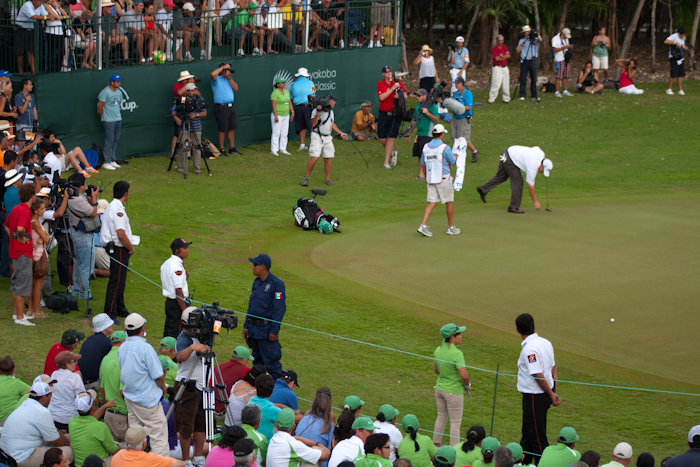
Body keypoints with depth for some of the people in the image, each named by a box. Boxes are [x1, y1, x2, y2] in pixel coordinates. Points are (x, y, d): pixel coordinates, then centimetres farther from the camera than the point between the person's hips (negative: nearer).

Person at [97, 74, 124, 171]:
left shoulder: (119, 92, 12)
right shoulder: (105, 92, -12)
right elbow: (100, 106, -9)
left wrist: (117, 114, 17)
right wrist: (103, 118, -2)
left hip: (118, 120, 8)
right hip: (109, 121, -8)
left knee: (115, 140, 11)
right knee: (109, 141, -8)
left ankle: (113, 161, 19)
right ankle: (106, 162, -3)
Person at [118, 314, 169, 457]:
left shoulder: (122, 348, 1)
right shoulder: (145, 348, -20)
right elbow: (158, 375, -17)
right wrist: (163, 387, 3)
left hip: (129, 396, 7)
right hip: (148, 399, -7)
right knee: (159, 433, -1)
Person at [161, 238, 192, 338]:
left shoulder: (166, 263, 9)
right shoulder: (177, 267, -21)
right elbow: (178, 291, -22)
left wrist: (183, 278, 4)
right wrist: (185, 311, -18)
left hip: (169, 300, 10)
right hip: (177, 303, -10)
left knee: (168, 330, 18)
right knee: (175, 333, -4)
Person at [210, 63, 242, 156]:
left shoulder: (229, 79, 17)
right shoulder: (217, 79, -4)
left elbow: (236, 88, 4)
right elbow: (212, 74, -27)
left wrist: (229, 77, -4)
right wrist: (223, 67, -16)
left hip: (230, 107, 7)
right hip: (221, 107, -7)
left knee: (232, 128, 9)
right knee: (223, 129, -3)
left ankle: (232, 148, 17)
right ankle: (221, 150, 4)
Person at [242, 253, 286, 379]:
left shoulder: (276, 284, -12)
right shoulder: (257, 282, 13)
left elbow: (279, 309, -14)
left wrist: (274, 331, -18)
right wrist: (246, 326, 15)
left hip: (266, 330, -8)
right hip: (253, 329, 8)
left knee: (271, 361, -6)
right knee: (257, 360, 15)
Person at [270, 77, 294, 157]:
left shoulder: (286, 91, 11)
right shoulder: (275, 93, -13)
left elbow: (289, 102, 17)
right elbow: (273, 105, -17)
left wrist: (292, 112, 9)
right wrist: (276, 116, -21)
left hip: (286, 116, 8)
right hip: (278, 116, -8)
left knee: (284, 133, 9)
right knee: (276, 133, -6)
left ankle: (283, 149, 16)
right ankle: (273, 150, -1)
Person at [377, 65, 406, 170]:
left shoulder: (398, 82, 5)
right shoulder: (380, 84, 3)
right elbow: (382, 97, -12)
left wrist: (399, 96, -14)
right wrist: (393, 88, -15)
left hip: (395, 114, -1)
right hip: (384, 114, 1)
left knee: (390, 138, -7)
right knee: (382, 139, 1)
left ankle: (386, 162, -2)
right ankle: (393, 153, 28)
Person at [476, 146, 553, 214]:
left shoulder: (541, 153, -5)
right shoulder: (532, 168, -23)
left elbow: (536, 148, 21)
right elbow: (530, 186, -17)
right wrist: (536, 202, -12)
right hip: (509, 160, -9)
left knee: (501, 176, 23)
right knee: (518, 182, -7)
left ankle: (483, 189, 33)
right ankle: (514, 207, -2)